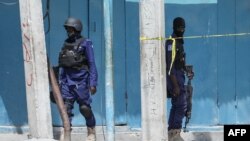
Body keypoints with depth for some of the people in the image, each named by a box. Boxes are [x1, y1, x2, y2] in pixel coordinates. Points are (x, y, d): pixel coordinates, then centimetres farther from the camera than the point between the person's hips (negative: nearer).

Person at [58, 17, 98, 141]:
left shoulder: (85, 43, -5)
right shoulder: (66, 44, 12)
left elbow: (92, 64, -7)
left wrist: (93, 83, -12)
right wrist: (60, 82, 14)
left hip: (81, 80, -5)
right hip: (68, 80, 5)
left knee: (84, 108, 0)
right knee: (66, 107, -2)